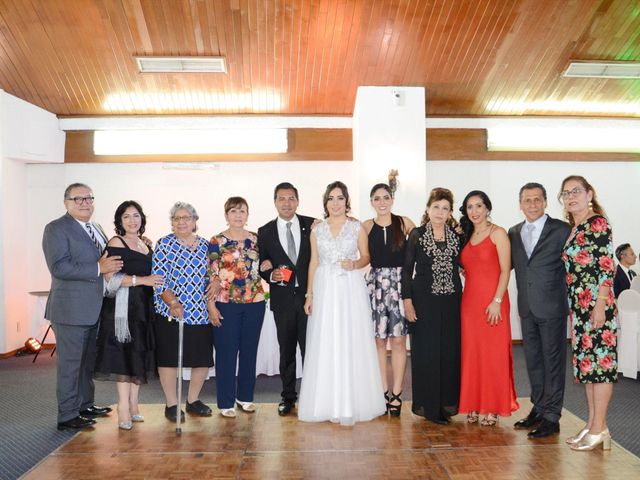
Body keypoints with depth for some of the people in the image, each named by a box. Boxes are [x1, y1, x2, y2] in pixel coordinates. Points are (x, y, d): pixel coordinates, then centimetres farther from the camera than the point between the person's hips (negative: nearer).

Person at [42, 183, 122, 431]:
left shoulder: (96, 229, 15)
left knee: (88, 361, 19)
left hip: (94, 308, 8)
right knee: (69, 363, 0)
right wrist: (98, 268, -24)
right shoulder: (56, 229, -10)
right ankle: (67, 416, 10)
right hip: (71, 309, -8)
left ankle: (85, 405, 33)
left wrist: (110, 266, 3)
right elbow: (58, 267, -21)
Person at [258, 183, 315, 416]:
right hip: (283, 298, 1)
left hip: (309, 295, -1)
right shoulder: (265, 231, 5)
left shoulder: (312, 225, 2)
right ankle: (288, 396, 25)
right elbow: (262, 266, 6)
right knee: (286, 350, 11)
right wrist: (272, 275, -11)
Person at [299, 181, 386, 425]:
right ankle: (328, 403, 14)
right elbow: (314, 263, 9)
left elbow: (366, 257, 8)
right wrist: (309, 294, 5)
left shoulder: (357, 227, 2)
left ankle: (351, 402, 11)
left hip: (351, 289, -2)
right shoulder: (317, 230, 8)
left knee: (351, 343, 0)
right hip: (325, 289, 2)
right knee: (325, 345, 3)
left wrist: (355, 263, -14)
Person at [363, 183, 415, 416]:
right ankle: (383, 392, 15)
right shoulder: (366, 226, 5)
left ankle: (396, 394, 10)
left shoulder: (404, 223, 3)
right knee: (379, 340, 3)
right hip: (376, 283, 1)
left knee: (398, 340, 0)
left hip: (400, 283, -1)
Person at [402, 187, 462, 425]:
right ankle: (428, 405, 12)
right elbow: (407, 269, -1)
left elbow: (462, 265, 14)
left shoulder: (457, 236, 8)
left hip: (451, 302, 3)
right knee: (426, 352, 1)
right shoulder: (417, 235, 0)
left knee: (451, 351, 5)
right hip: (424, 301, -3)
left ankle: (448, 402, 20)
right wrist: (407, 300, -8)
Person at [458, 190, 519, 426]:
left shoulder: (498, 233, -3)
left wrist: (497, 301, -16)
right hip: (469, 300, 6)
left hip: (492, 300, -6)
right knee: (471, 353, 7)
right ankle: (474, 406, 17)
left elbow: (505, 270, -9)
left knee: (494, 353, 0)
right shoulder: (466, 237, 14)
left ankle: (493, 408, 11)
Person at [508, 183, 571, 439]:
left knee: (553, 360, 3)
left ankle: (551, 417, 12)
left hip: (552, 307, -5)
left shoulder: (562, 230, -5)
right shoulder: (514, 233, 10)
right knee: (533, 360, 14)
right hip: (527, 308, 5)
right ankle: (538, 409, 27)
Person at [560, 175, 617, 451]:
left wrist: (600, 305, -19)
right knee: (586, 362, 11)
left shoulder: (598, 223, -8)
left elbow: (606, 266, -14)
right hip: (578, 306, 9)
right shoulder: (573, 229, 16)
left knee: (600, 361, -3)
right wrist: (572, 308, 16)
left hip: (596, 305, -9)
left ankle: (599, 429, 4)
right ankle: (593, 425, 20)